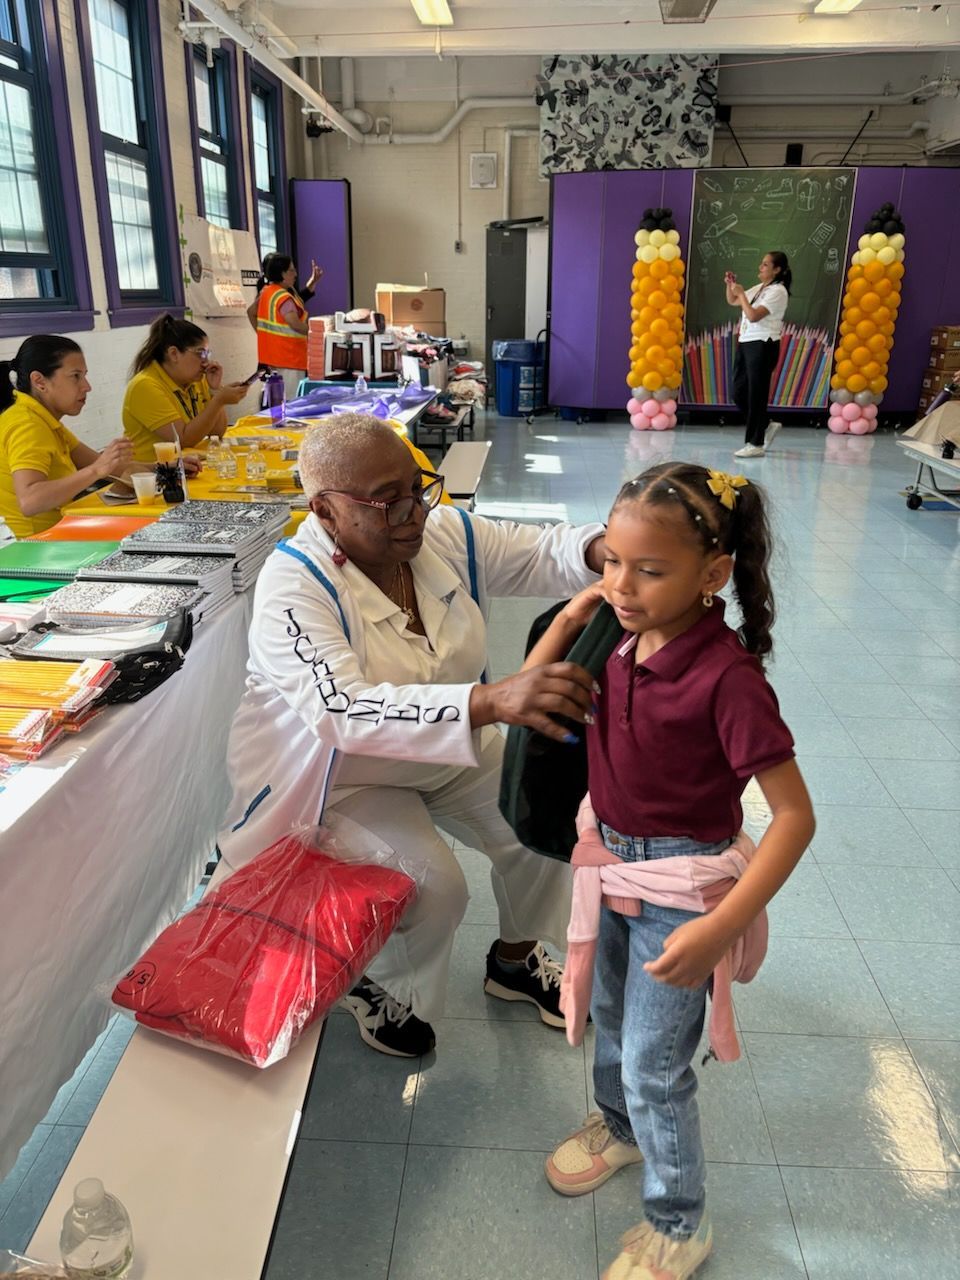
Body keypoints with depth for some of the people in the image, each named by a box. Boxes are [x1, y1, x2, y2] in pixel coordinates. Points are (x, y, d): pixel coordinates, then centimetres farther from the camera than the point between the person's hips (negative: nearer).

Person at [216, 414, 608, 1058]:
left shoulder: (445, 532, -12)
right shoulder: (294, 586, -30)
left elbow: (543, 553, -11)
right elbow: (345, 712, -45)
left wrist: (603, 548, -38)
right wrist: (493, 701, -60)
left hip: (451, 745, 6)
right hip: (340, 776, -6)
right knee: (433, 887, -24)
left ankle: (515, 958, 26)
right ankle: (379, 987, 11)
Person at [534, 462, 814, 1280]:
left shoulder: (727, 676, -29)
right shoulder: (621, 639, -10)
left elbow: (794, 816, -26)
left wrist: (722, 928, -33)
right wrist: (573, 614, -11)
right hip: (613, 860, 7)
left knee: (654, 1064, 9)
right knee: (611, 1015, 28)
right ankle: (620, 1125, 58)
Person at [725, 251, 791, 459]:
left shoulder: (778, 291, -11)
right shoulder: (758, 289, 16)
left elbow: (753, 316, -21)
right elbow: (732, 302, 26)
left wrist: (741, 293, -12)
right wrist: (730, 285, 8)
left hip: (763, 346, -9)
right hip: (745, 344, 9)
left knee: (756, 394, -5)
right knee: (739, 393, 8)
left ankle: (756, 444, 2)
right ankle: (767, 425, 25)